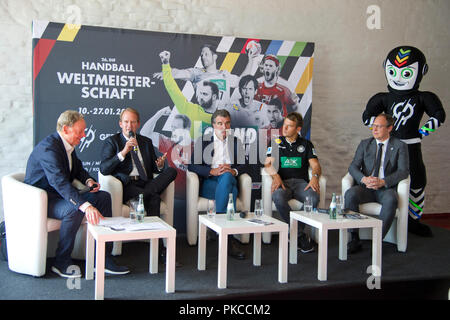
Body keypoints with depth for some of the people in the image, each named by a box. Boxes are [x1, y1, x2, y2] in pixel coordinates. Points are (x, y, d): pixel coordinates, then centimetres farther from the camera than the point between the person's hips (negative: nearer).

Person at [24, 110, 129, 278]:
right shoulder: (48, 147, -25)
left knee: (103, 197, -3)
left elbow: (78, 169, 21)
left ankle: (104, 258, -4)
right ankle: (61, 262, -15)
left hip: (60, 195, 9)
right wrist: (86, 206, -50)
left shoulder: (69, 146, 4)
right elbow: (59, 181, -39)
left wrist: (88, 180, -3)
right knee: (74, 210, -35)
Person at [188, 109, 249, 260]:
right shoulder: (202, 141, 13)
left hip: (229, 179, 2)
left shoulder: (236, 142, 21)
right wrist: (212, 171, -16)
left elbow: (243, 166, 11)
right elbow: (192, 166, 0)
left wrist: (233, 171, -13)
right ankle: (230, 240, -39)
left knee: (226, 177, -37)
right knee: (230, 192, -35)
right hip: (208, 184, -2)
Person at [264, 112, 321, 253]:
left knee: (314, 198, -34)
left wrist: (315, 177, -16)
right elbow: (268, 164, 8)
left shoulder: (306, 144, 19)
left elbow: (315, 165, 8)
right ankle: (301, 236, -25)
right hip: (282, 182, 0)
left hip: (301, 182, 1)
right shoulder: (276, 143, 18)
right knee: (278, 198, -37)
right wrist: (276, 176, -13)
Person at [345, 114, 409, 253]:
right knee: (350, 194, -30)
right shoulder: (365, 144, 14)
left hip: (386, 188, -2)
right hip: (366, 187, 2)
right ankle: (355, 239, -22)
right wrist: (363, 179, -17)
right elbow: (353, 166, 5)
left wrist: (383, 182, -21)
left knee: (391, 200, -37)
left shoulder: (400, 146, 6)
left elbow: (403, 171, -5)